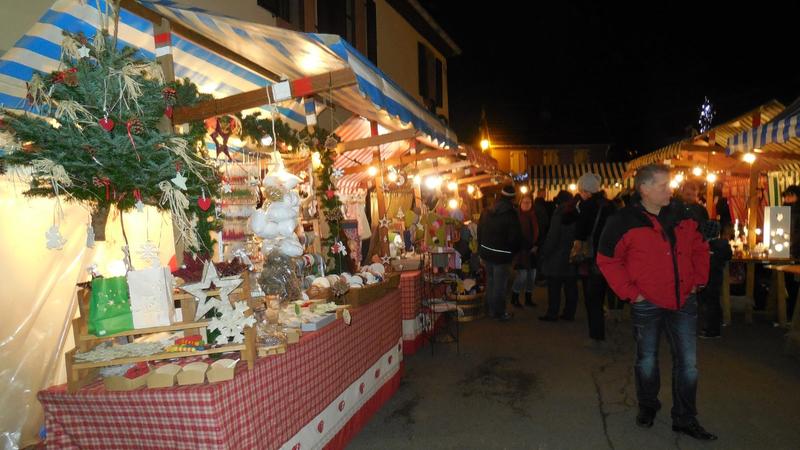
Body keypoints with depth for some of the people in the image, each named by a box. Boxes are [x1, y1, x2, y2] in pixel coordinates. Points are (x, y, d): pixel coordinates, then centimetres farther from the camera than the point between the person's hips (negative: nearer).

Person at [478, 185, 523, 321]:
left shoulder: (486, 212, 1)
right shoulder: (511, 214, -18)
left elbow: (479, 231, 8)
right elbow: (515, 237, -16)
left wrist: (481, 248, 17)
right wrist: (513, 251, 3)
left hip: (486, 252, 6)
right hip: (502, 255, -6)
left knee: (490, 281, 18)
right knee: (500, 284, 4)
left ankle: (491, 310, 29)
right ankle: (500, 313, 14)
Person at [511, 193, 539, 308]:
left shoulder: (534, 216, 9)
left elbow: (537, 233, 13)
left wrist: (536, 245, 1)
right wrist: (519, 248, -12)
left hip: (532, 250, 6)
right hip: (521, 250, -6)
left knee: (532, 275, 8)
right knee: (522, 275, -9)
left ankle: (528, 298, 22)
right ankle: (514, 298, 8)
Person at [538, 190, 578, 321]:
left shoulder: (559, 215, -12)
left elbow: (552, 237, -14)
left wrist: (544, 253, -6)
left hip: (557, 258, -5)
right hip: (572, 257, 6)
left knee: (554, 287, 1)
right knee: (571, 287, 11)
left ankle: (552, 314, 5)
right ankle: (569, 313, 17)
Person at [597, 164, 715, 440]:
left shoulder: (681, 214, 3)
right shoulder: (624, 221, -12)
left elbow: (699, 248, 15)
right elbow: (606, 260, -9)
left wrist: (698, 280, 6)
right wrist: (630, 292, -11)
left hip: (684, 302, 4)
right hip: (648, 304, -4)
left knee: (688, 363, 8)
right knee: (647, 360, 13)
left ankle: (685, 419, 24)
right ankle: (647, 406, 37)